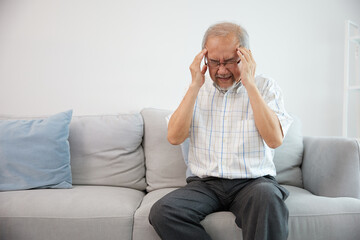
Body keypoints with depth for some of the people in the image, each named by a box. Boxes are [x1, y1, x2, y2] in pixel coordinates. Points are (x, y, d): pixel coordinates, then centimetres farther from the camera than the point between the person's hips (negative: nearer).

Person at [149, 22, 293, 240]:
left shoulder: (265, 86, 4)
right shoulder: (199, 89, 11)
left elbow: (275, 140, -11)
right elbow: (174, 137, -1)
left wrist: (250, 85, -11)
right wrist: (195, 86, -6)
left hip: (252, 181, -2)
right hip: (204, 183, 3)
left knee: (267, 196, -37)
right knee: (162, 211, -25)